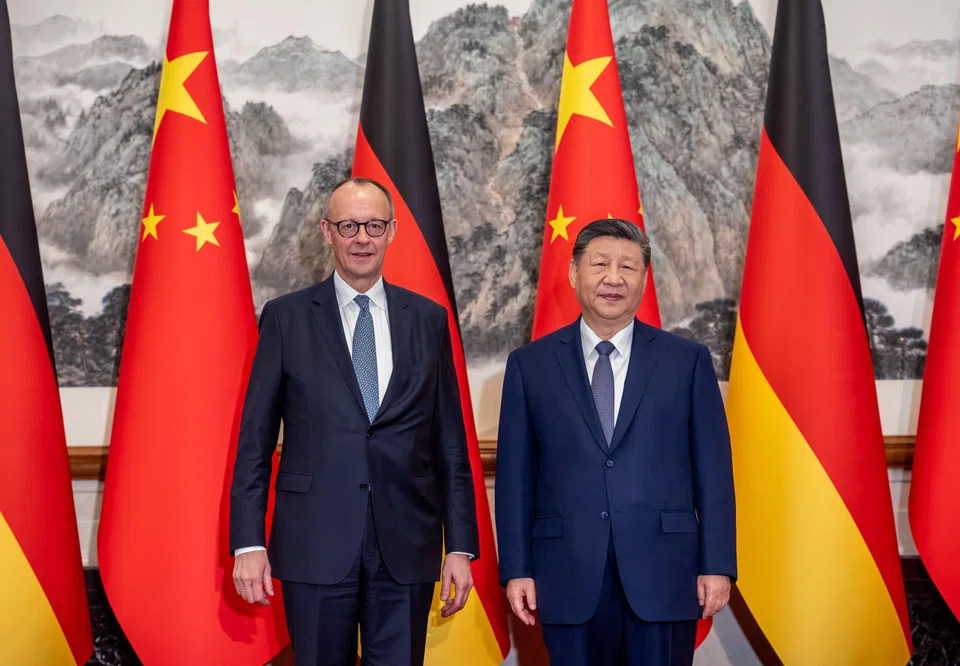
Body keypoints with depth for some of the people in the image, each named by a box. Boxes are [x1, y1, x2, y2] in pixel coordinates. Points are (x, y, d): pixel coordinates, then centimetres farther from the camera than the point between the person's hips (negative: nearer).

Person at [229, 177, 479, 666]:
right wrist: (248, 543, -4)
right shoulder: (286, 317, 3)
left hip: (406, 551, 1)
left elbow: (451, 443, 7)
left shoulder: (429, 320, 7)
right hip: (315, 547, -1)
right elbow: (254, 441, 2)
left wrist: (460, 546, 4)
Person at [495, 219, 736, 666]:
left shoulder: (688, 360, 5)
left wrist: (718, 565, -2)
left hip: (663, 577, 0)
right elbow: (516, 475, 5)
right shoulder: (530, 365, 6)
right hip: (569, 579, 1)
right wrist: (516, 569, 0)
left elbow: (713, 469, 3)